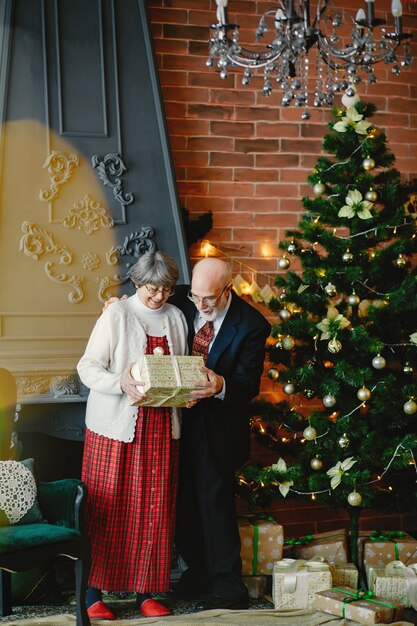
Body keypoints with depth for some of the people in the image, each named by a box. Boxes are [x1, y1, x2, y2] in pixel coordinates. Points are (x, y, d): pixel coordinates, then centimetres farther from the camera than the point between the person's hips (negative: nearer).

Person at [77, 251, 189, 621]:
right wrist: (121, 384, -26)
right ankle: (94, 593, 4)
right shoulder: (116, 315, -4)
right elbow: (88, 367, -9)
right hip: (117, 426, -5)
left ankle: (146, 592, 14)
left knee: (155, 510, 5)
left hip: (162, 427, 5)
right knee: (108, 508, -3)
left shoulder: (175, 318, 12)